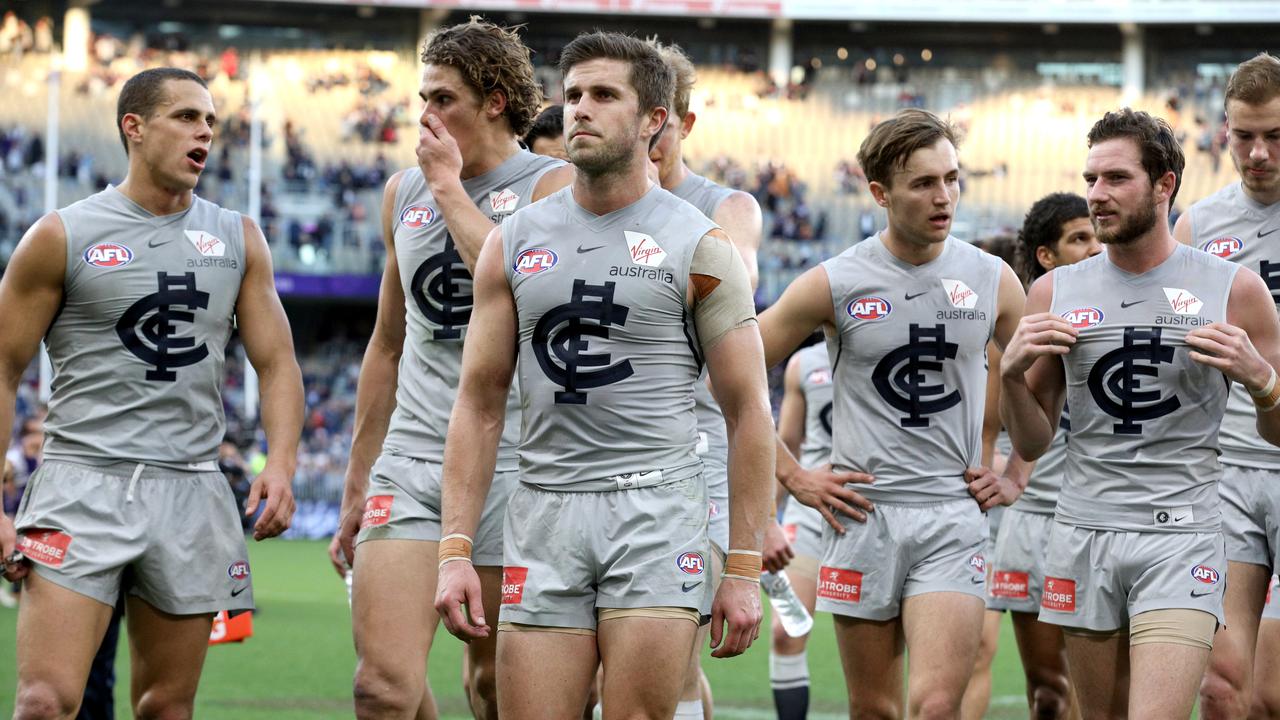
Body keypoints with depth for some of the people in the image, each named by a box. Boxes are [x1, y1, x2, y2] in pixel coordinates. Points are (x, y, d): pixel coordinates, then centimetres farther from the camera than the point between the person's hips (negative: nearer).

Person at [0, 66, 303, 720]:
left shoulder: (239, 240, 11)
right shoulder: (62, 237, 0)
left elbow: (276, 363, 12)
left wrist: (281, 464, -6)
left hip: (191, 490, 4)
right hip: (82, 485, -4)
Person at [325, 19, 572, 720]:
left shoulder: (551, 185, -2)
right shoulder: (404, 191, 14)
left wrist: (450, 187, -12)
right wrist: (356, 485, 23)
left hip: (511, 464, -4)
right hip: (409, 461, 4)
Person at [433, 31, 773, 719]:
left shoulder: (698, 245, 2)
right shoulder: (514, 242, 11)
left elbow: (748, 412, 1)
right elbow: (479, 404, 12)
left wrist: (744, 568, -5)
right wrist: (454, 550, 2)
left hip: (655, 510, -3)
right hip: (543, 513, 3)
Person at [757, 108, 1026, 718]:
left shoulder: (993, 281, 4)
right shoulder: (833, 284, -2)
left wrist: (1017, 478, 10)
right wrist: (793, 477, 1)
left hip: (954, 517, 0)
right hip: (862, 513, 0)